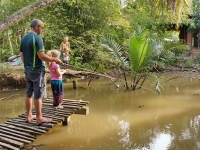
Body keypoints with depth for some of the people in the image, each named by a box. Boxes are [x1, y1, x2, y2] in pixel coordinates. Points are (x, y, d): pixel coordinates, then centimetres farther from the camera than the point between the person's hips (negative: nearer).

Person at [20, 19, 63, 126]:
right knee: (38, 95, -1)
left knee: (29, 94, 13)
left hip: (27, 70, 8)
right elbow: (41, 56, -20)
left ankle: (29, 116, 22)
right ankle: (39, 118, 6)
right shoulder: (37, 38, -16)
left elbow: (21, 55, 12)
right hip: (37, 70, -8)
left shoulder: (24, 38, 9)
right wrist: (55, 60, -10)